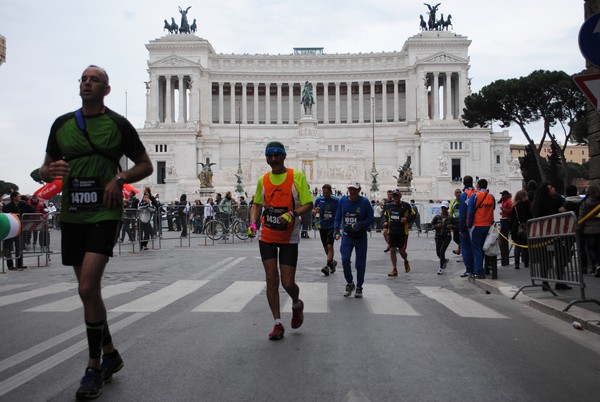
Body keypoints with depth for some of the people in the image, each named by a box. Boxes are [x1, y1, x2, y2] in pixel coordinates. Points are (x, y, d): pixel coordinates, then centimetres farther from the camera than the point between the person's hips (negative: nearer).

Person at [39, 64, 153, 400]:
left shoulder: (118, 124, 0)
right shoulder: (61, 124, 11)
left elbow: (146, 165, 5)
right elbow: (45, 169, 16)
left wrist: (120, 178, -13)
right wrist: (50, 171, -9)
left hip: (105, 213, -5)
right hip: (71, 215, 5)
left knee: (88, 288, -15)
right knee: (89, 289, 12)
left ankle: (94, 367, 1)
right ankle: (110, 354, 30)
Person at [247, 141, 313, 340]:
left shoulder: (297, 176, -7)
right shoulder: (263, 180, 5)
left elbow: (308, 204, -9)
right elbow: (257, 204, 17)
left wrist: (291, 214, -25)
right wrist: (253, 223, 1)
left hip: (289, 239, -3)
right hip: (267, 237, 3)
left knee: (288, 283, -2)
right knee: (271, 280, 1)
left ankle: (297, 305, 33)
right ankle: (278, 324, 13)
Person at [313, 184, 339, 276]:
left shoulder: (336, 201, -6)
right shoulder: (319, 199, 1)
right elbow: (313, 210, 9)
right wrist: (315, 211, -14)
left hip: (332, 226, -4)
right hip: (322, 226, 4)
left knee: (330, 246, -14)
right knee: (325, 247, 11)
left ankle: (328, 266, -14)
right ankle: (332, 262, 31)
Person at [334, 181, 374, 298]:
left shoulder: (365, 202, -7)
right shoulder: (342, 201, 2)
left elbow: (370, 219, -5)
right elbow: (338, 218, 11)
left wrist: (359, 225, -22)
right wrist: (337, 231, -2)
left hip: (361, 237, -1)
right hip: (347, 236, 1)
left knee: (360, 263, 4)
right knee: (345, 260, -13)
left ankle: (359, 287, 23)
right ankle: (349, 283, 11)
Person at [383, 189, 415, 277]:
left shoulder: (406, 205, -1)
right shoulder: (389, 206, 11)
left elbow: (414, 215, 1)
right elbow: (385, 215, 23)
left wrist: (407, 219, -16)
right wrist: (385, 222, 4)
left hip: (403, 232, -4)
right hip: (392, 232, 4)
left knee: (401, 250, -1)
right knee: (392, 250, -1)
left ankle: (406, 261, 34)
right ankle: (394, 269, 8)